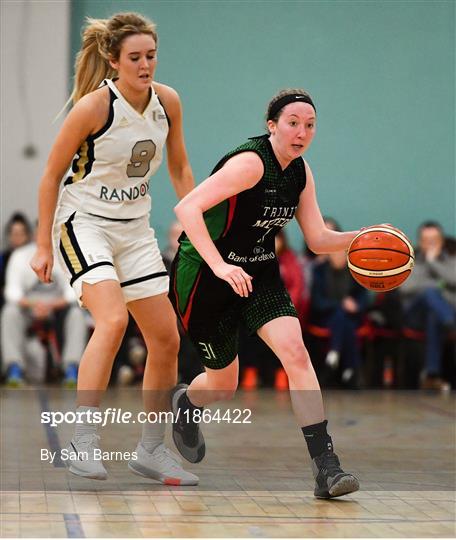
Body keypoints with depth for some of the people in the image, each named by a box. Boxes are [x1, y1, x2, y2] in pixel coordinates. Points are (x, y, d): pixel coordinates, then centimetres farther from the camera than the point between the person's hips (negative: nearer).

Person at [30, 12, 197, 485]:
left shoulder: (168, 101, -3)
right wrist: (43, 246, -10)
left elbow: (179, 169, 13)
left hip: (134, 229, 6)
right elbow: (52, 175, -10)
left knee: (166, 340, 4)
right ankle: (83, 441, -26)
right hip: (83, 221, -6)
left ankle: (151, 450, 18)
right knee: (113, 320, -29)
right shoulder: (94, 106, -19)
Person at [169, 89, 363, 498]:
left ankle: (326, 467, -21)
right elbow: (187, 208, -32)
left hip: (259, 274, 6)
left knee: (295, 352, -18)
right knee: (223, 384, 7)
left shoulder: (301, 173, 1)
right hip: (205, 278, -6)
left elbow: (319, 240, 6)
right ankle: (184, 403, 46)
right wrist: (220, 267, -42)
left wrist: (360, 238, -14)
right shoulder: (250, 162, -23)